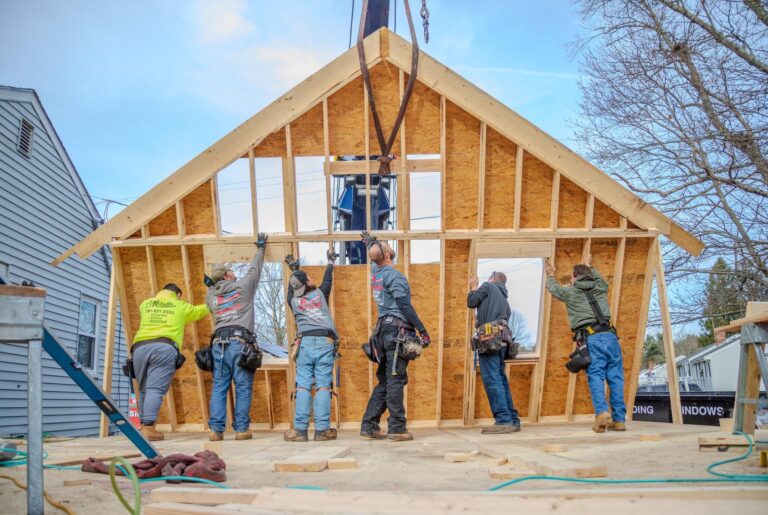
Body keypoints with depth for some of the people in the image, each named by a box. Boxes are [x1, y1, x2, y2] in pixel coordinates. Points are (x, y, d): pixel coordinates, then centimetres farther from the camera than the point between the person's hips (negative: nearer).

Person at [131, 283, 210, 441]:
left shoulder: (145, 304, 27)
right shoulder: (181, 306, 22)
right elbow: (200, 310, 40)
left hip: (140, 347, 3)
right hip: (165, 348, -3)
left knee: (144, 389, 13)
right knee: (155, 389, -9)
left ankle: (144, 425, 9)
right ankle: (148, 427, -20)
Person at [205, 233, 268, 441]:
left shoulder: (212, 295, 17)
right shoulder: (243, 286, 7)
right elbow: (255, 268, 21)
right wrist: (261, 248, 35)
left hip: (219, 344, 4)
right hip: (240, 342, -4)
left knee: (219, 387, 4)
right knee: (243, 387, -1)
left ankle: (216, 429, -1)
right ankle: (241, 429, -4)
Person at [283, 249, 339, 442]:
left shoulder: (293, 300, 13)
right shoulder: (320, 293, 10)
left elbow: (291, 289, 35)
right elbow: (327, 281, 31)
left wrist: (293, 269, 52)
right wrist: (330, 261, 48)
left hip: (305, 342, 1)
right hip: (325, 341, -1)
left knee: (303, 386, 0)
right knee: (323, 385, -4)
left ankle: (300, 430, -5)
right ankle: (322, 430, -6)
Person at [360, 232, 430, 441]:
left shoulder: (375, 271, 14)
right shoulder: (393, 275, -10)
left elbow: (374, 258, 39)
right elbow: (404, 306, -16)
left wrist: (369, 243, 60)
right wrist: (422, 330, -15)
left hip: (383, 330, 8)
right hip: (397, 330, -8)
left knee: (384, 380, 12)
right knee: (395, 380, -8)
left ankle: (369, 425, 11)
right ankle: (397, 428, -6)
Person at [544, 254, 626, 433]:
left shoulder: (569, 292, 12)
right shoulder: (600, 288, 20)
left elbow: (553, 288, 35)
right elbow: (600, 279, 46)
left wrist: (551, 275, 55)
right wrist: (590, 267, 63)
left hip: (591, 339, -3)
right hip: (609, 336, 3)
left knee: (595, 376, -8)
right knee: (616, 377, 3)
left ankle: (602, 412, -29)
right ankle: (619, 419, 0)